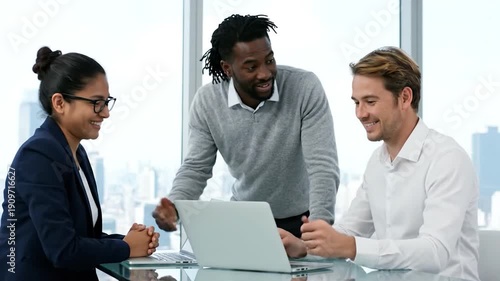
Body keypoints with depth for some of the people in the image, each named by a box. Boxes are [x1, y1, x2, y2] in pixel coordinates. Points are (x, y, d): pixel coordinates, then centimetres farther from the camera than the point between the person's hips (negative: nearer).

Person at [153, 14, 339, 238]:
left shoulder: (305, 87, -19)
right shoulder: (206, 101, -10)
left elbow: (322, 165, -23)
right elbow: (196, 168, -3)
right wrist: (173, 207, -24)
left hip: (300, 221, -2)